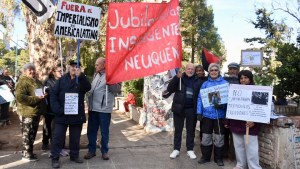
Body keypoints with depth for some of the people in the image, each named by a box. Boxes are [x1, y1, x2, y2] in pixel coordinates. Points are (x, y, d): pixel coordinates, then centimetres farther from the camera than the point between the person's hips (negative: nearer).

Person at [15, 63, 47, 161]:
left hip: (36, 111, 9)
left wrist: (44, 94, 7)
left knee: (32, 134, 17)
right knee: (28, 134, 0)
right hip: (27, 112, -9)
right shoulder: (22, 82, -13)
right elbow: (20, 97, -24)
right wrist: (35, 98, -25)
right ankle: (26, 154, 11)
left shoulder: (37, 81, 15)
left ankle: (29, 152, 29)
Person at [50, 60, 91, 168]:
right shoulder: (62, 80, 7)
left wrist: (80, 76, -33)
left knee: (75, 137, 11)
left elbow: (87, 87, -17)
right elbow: (53, 94, 1)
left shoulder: (81, 80, 6)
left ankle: (74, 155, 25)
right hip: (62, 114, -1)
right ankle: (55, 158, 11)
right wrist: (57, 109, -12)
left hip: (77, 114, 1)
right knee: (58, 136, 1)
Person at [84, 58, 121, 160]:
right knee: (91, 131, 11)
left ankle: (104, 151, 18)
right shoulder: (96, 75, 14)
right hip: (93, 108, 7)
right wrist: (89, 106, 19)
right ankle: (91, 150, 23)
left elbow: (118, 89, -15)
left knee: (104, 132, 4)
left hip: (104, 109, -6)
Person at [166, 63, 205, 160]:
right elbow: (169, 89, -9)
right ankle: (176, 149, 19)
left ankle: (190, 149, 22)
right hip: (179, 108, 0)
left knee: (191, 130, 11)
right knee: (178, 130, 9)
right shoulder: (179, 79, 2)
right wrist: (176, 77, -19)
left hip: (191, 109, 0)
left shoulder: (198, 81, 2)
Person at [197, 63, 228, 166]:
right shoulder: (205, 84, 7)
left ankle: (218, 158, 23)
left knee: (219, 138, 8)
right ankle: (205, 157, 23)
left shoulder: (225, 83, 0)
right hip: (207, 114, 2)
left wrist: (222, 105, -23)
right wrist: (199, 112, -2)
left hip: (220, 114, -2)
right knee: (206, 137, 8)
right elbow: (200, 98, 6)